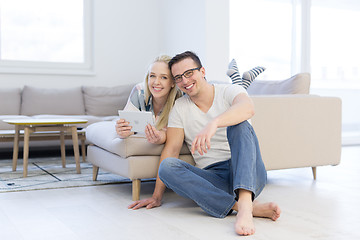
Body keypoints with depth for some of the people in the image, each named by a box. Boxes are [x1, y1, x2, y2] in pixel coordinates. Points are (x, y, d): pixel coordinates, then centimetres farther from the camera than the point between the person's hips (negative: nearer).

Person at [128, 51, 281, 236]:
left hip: (248, 175, -2)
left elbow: (247, 108, -26)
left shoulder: (229, 91, -1)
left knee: (238, 124, -26)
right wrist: (157, 196, -3)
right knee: (167, 166, -24)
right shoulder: (180, 108, 9)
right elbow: (171, 149, 3)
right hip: (215, 180, 3)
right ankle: (253, 207, -34)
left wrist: (213, 123, -45)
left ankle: (245, 204, -46)